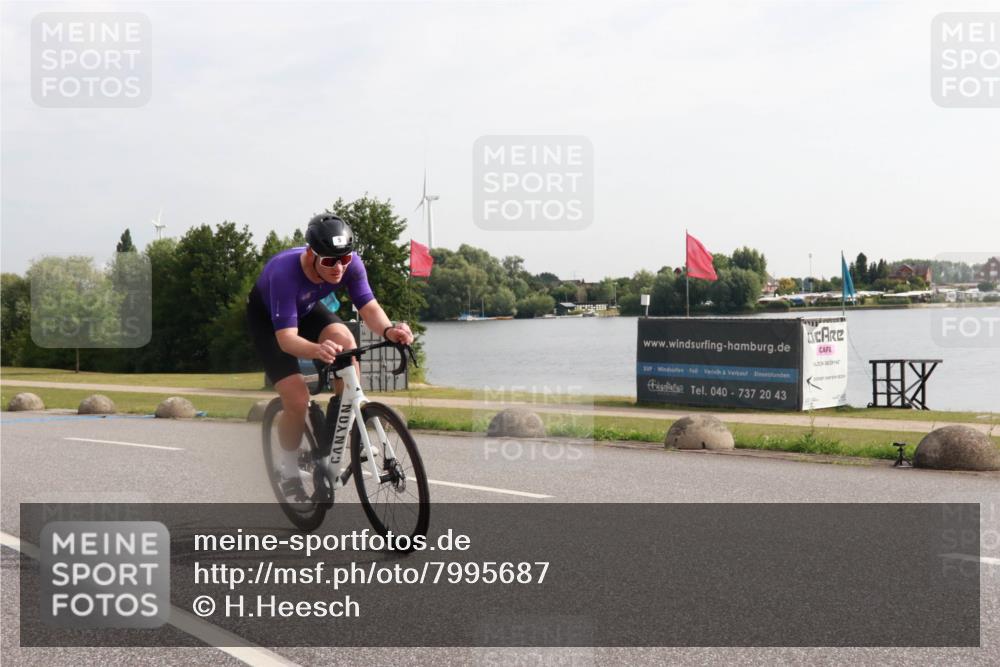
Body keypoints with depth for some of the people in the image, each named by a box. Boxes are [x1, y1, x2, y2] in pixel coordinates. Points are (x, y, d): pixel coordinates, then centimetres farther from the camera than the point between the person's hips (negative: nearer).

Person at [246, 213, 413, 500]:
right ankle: (289, 472, 7)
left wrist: (388, 330, -51)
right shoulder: (285, 272, -41)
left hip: (307, 309, 4)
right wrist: (316, 350, -66)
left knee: (345, 342, -28)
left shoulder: (350, 263, -28)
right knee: (298, 400, -18)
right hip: (266, 317, -4)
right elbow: (286, 337, -46)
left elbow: (368, 307, -29)